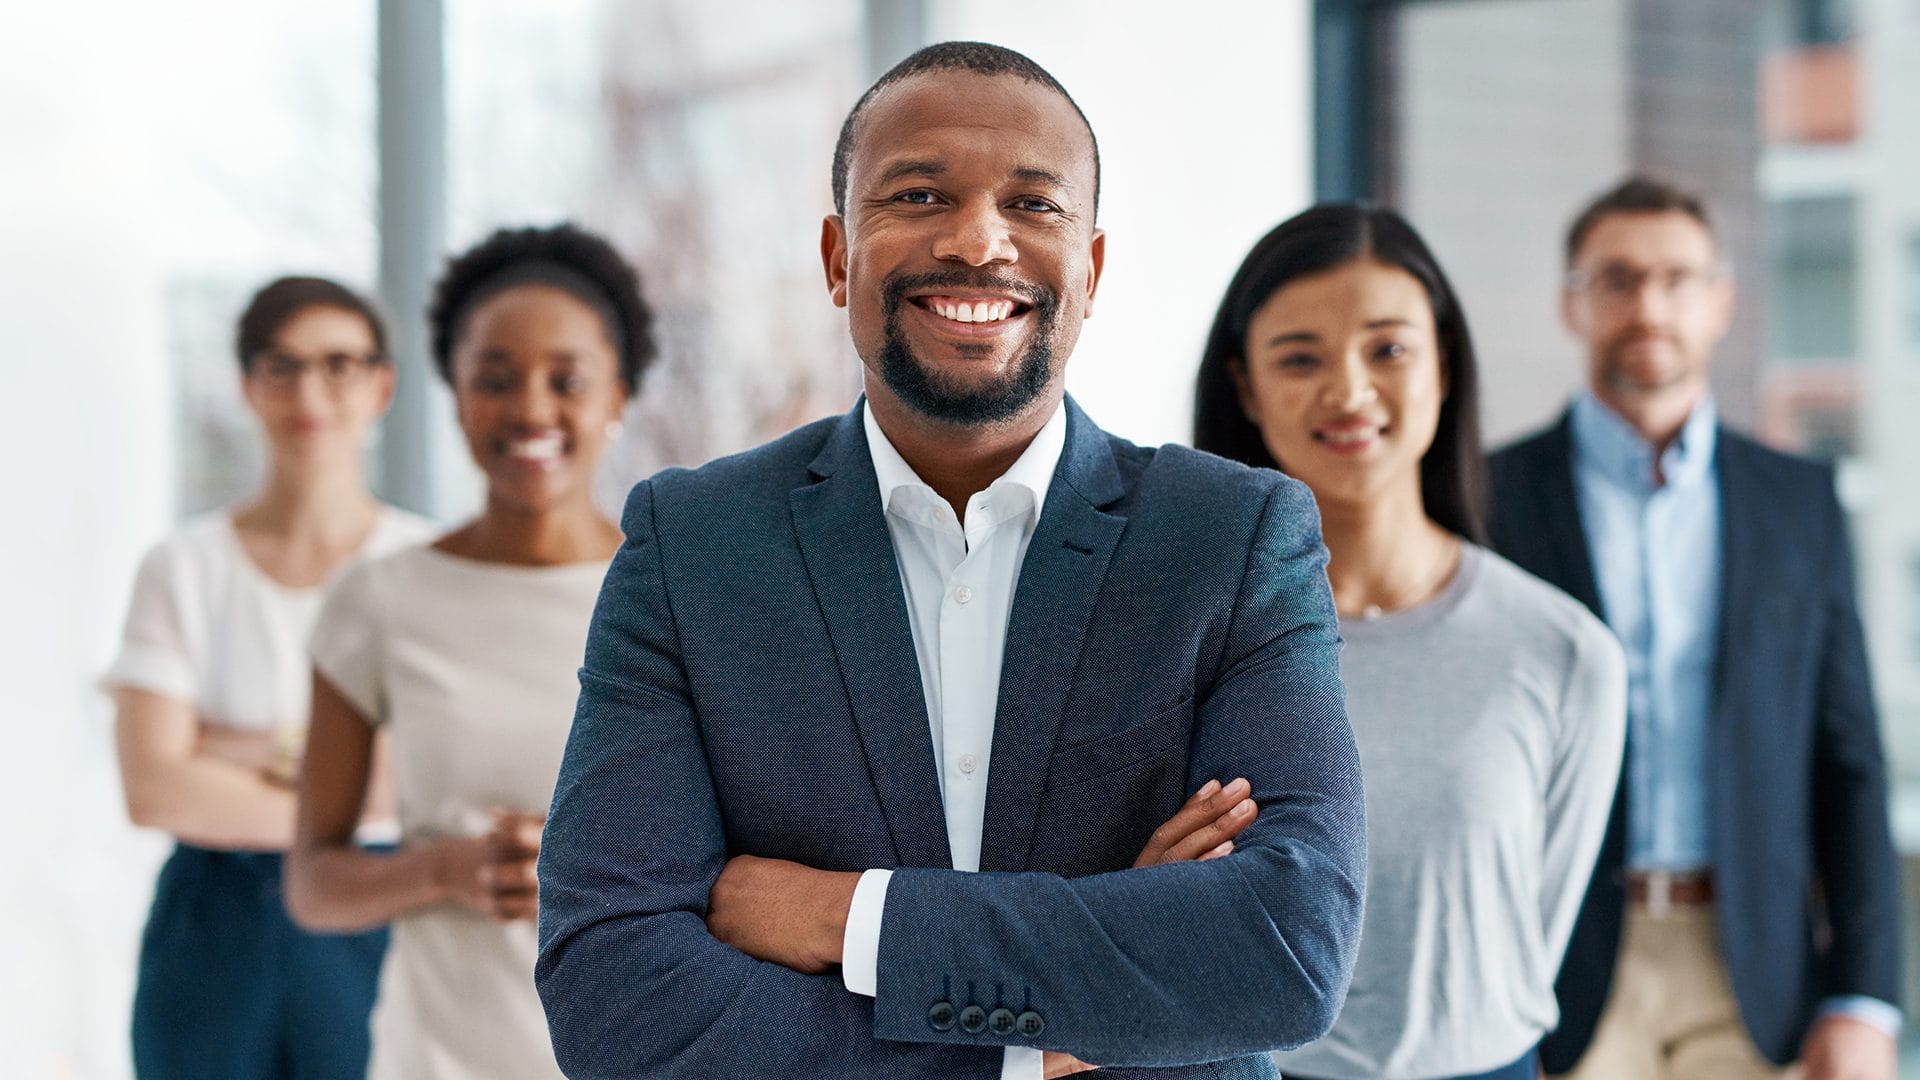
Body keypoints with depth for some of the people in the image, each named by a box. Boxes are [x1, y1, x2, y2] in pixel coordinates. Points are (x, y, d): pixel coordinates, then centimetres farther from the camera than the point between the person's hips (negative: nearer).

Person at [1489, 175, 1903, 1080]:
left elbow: (1846, 759, 7)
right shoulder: (1491, 497, 1)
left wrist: (1863, 1001, -1)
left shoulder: (1800, 504, 9)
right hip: (1562, 973, -2)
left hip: (1749, 984, 2)